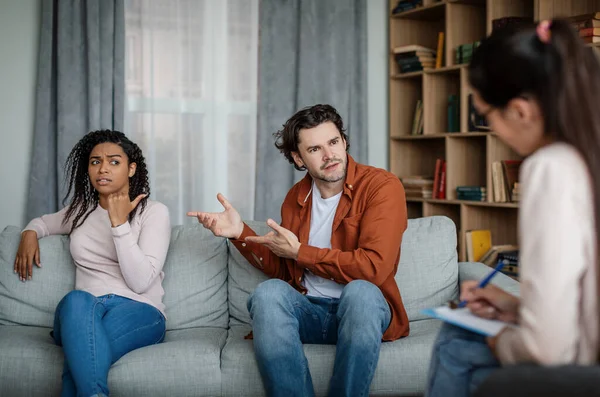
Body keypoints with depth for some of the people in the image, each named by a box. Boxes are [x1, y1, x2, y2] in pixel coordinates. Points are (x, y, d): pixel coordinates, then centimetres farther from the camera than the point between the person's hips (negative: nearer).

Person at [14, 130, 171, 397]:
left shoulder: (153, 212, 4)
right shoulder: (80, 211, 19)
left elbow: (140, 281, -9)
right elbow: (43, 221, 44)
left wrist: (119, 223, -12)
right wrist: (30, 233, 19)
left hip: (139, 312, -4)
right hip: (82, 314, 4)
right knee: (77, 300, -39)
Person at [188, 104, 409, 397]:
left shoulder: (382, 186, -8)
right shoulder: (296, 197, 10)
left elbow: (373, 268, -20)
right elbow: (281, 270, 17)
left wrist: (299, 251, -10)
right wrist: (240, 233, 1)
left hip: (361, 309, -3)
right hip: (308, 311, 4)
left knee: (360, 291, -37)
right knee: (269, 291, -28)